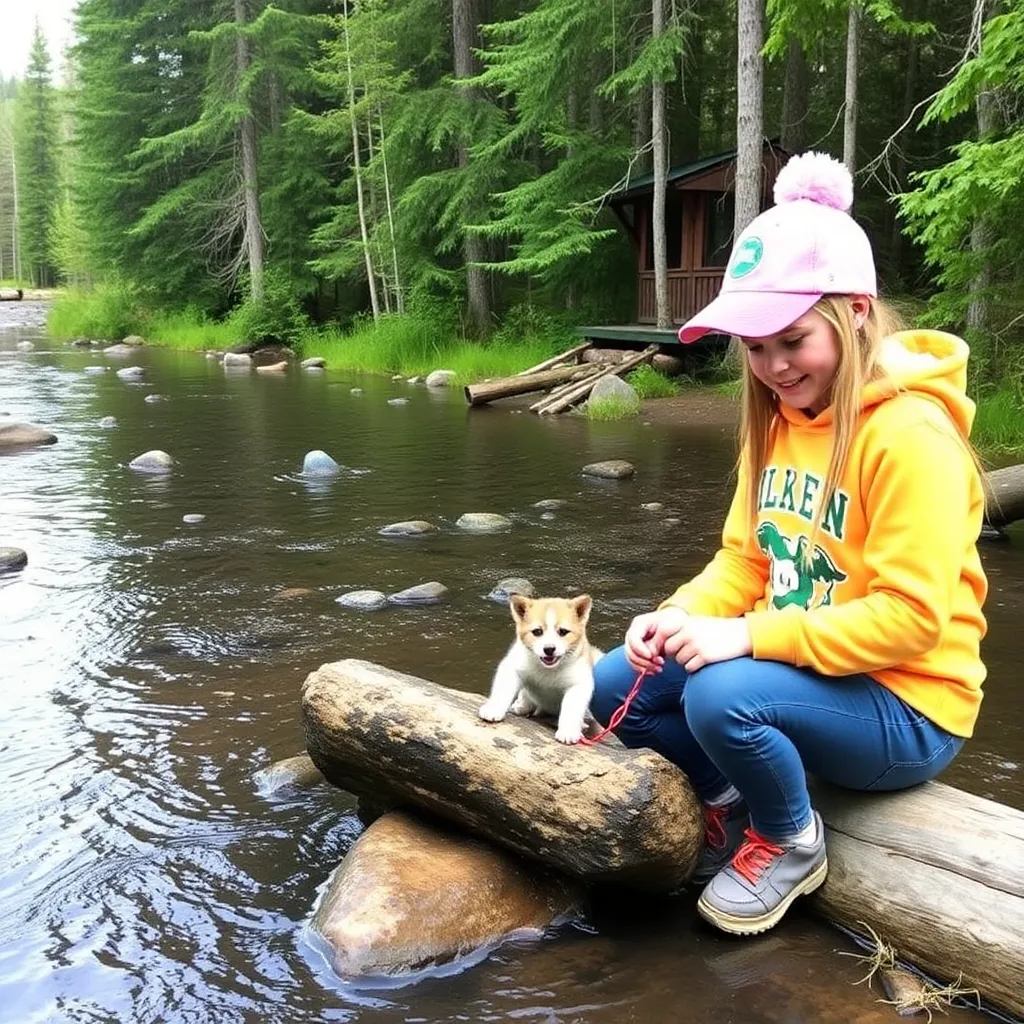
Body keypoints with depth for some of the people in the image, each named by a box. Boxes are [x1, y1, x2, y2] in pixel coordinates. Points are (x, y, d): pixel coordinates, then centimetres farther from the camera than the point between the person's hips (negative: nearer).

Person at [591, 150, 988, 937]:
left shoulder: (909, 431, -22)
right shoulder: (779, 421, 3)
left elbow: (909, 617, -26)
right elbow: (745, 559, 6)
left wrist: (750, 637, -30)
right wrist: (681, 616, -14)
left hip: (905, 708, -7)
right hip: (804, 673, 8)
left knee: (724, 695, -33)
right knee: (615, 684, -3)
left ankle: (791, 843, -2)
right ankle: (731, 804, 16)